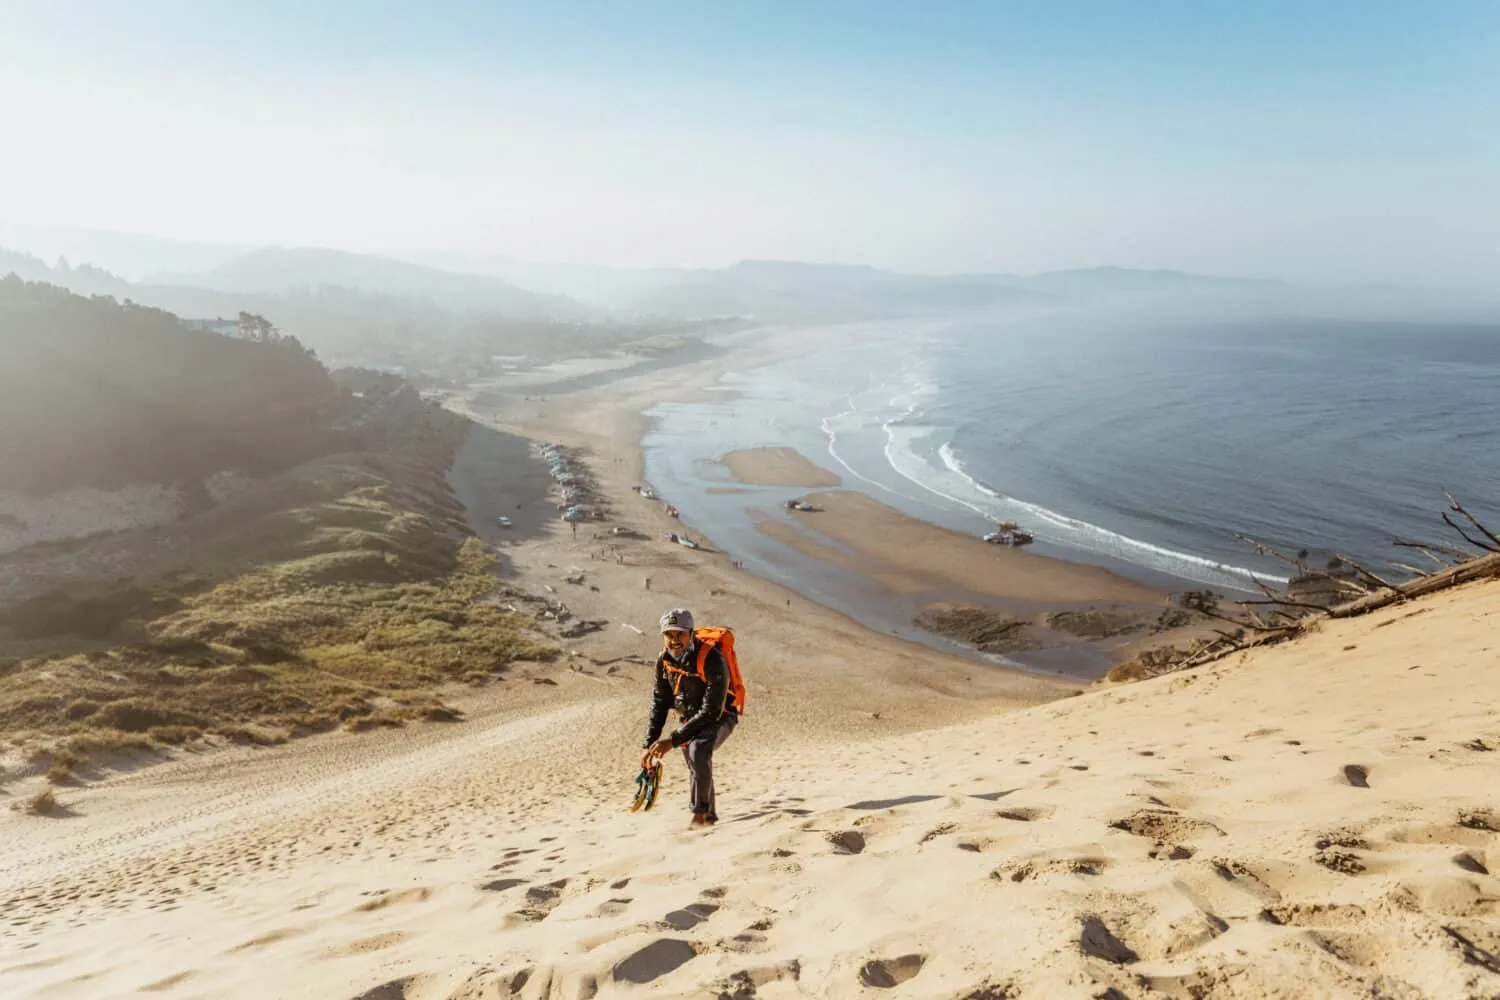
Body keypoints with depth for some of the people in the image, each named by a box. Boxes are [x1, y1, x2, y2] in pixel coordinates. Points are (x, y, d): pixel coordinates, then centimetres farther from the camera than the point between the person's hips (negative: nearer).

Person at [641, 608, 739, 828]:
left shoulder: (712, 660, -31)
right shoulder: (664, 661, -11)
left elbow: (711, 711, -32)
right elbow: (659, 704, -2)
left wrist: (673, 739, -34)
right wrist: (649, 745, -9)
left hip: (720, 717, -6)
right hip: (689, 717, 6)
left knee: (698, 750, -32)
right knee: (695, 767, 11)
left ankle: (700, 812, -19)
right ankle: (710, 815, 36)